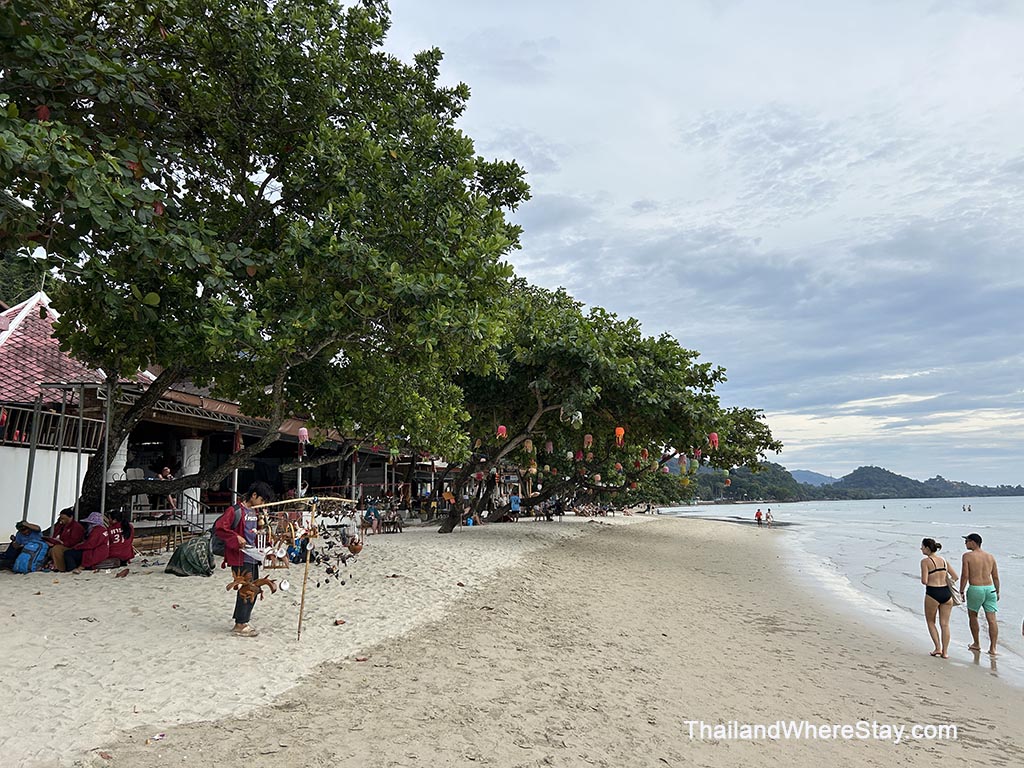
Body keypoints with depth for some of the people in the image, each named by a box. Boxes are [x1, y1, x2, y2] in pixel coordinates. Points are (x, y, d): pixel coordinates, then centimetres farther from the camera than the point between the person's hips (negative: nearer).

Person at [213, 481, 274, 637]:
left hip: (252, 558, 9)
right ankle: (240, 624, 6)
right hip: (240, 558, -9)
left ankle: (243, 621, 24)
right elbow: (218, 528, -18)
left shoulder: (254, 512, 15)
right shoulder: (235, 510, -11)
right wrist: (236, 538, -22)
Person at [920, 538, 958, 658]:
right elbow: (955, 576, 12)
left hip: (933, 594, -5)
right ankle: (945, 652, 11)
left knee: (930, 622, 14)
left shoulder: (925, 561, -9)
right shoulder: (944, 560, 10)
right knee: (945, 624, 10)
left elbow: (924, 581, -14)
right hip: (946, 593, 5)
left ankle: (938, 648, 7)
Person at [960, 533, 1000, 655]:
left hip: (975, 589, -4)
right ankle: (992, 648, 1)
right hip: (990, 589, 4)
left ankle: (976, 644, 24)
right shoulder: (990, 557, 9)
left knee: (973, 616, 15)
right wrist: (997, 592, 23)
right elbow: (996, 577, 11)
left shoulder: (967, 556, -6)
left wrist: (961, 592, -3)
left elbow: (965, 575, -10)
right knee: (991, 619, 3)